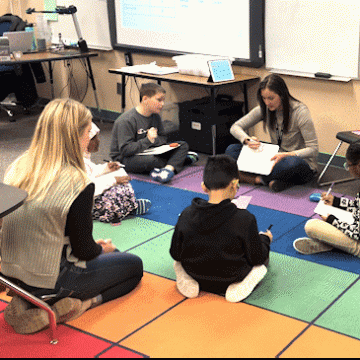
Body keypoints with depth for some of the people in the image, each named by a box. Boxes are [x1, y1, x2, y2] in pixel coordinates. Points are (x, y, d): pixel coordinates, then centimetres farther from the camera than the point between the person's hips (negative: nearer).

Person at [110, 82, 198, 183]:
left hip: (149, 152, 8)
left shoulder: (155, 116, 4)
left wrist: (154, 140, -15)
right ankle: (180, 158, -14)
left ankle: (168, 168, -32)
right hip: (124, 159, -7)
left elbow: (163, 138, 10)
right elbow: (125, 150, -24)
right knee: (150, 160, -41)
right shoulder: (126, 121, -20)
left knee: (183, 145, -4)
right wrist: (147, 140, -32)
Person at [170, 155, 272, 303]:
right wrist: (265, 239, 9)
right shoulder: (245, 220, -25)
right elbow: (257, 258, -13)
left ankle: (188, 282, 6)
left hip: (194, 274, 2)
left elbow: (175, 254, -6)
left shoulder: (186, 215, -17)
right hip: (231, 279, -2)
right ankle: (242, 283, 1)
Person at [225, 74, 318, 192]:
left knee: (292, 163, -44)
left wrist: (286, 155, -35)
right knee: (231, 150, -12)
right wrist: (247, 140, -21)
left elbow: (313, 149, -19)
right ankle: (271, 180, -28)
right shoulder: (265, 109, -3)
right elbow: (235, 127, 2)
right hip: (276, 158, 6)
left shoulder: (300, 111, -18)